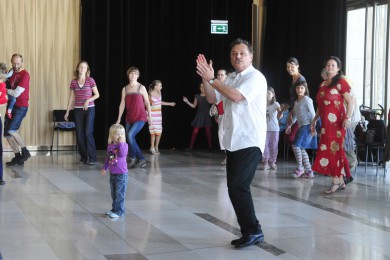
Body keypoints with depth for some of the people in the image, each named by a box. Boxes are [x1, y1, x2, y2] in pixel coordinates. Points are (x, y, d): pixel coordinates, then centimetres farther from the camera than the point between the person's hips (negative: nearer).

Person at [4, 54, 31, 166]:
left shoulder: (25, 75, -11)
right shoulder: (11, 73, 11)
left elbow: (16, 93, -16)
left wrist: (6, 90, -2)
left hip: (21, 107, -7)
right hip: (11, 106, 7)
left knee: (11, 130, -18)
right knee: (7, 134, 4)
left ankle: (25, 152, -2)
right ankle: (18, 157, 14)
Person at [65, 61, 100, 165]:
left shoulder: (90, 80, -2)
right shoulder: (74, 82, 7)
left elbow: (97, 95, 1)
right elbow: (71, 97, 11)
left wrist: (88, 100, -15)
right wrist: (67, 111, 10)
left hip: (89, 109, -4)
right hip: (78, 109, 4)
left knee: (88, 132, -12)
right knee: (79, 133, 3)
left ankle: (92, 158, -8)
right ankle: (83, 157, 13)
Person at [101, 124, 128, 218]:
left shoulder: (124, 145, -9)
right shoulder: (110, 146, 6)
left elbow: (122, 154, -28)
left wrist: (120, 143, -24)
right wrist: (104, 168, 10)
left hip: (121, 174, -6)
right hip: (112, 174, 6)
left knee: (120, 193, -4)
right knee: (113, 193, 16)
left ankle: (119, 211, 2)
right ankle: (114, 209, 28)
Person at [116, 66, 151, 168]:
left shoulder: (141, 87, -3)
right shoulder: (125, 89, 7)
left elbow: (147, 103, 1)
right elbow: (122, 104, 8)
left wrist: (149, 116, 0)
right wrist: (119, 119, 6)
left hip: (140, 117, -5)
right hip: (129, 118, 5)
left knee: (130, 135, -21)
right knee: (130, 139, 3)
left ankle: (133, 158, -3)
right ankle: (141, 159, 17)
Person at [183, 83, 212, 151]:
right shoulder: (197, 96, 7)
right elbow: (194, 106, 9)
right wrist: (187, 102, -1)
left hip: (207, 115, -2)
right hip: (199, 115, 2)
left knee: (208, 131, -1)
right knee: (195, 131, -1)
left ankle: (210, 147, 9)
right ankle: (191, 146, 5)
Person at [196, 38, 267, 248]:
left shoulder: (255, 77, -9)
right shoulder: (230, 79, 17)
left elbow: (236, 96, -23)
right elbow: (212, 98, 14)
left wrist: (212, 79, -15)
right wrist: (205, 78, 0)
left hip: (249, 142, -8)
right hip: (233, 142, 9)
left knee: (238, 186, -15)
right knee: (235, 188, 7)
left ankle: (254, 231, -3)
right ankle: (248, 232, 15)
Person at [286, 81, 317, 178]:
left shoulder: (306, 99, -6)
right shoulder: (296, 102, 17)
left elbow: (312, 113, -10)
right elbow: (295, 115, 24)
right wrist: (290, 125, 13)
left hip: (307, 126, -8)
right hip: (301, 126, 8)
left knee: (296, 145, -14)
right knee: (301, 148, 4)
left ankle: (300, 168, -2)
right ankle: (308, 171, 8)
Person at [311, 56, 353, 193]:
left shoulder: (341, 82, -4)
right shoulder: (322, 84, 16)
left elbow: (349, 102, -9)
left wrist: (348, 118, -20)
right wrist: (314, 120, 20)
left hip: (336, 122, -6)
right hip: (325, 123, 6)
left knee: (333, 149, -8)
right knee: (336, 150, 7)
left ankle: (336, 181, -2)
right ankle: (340, 181, 11)